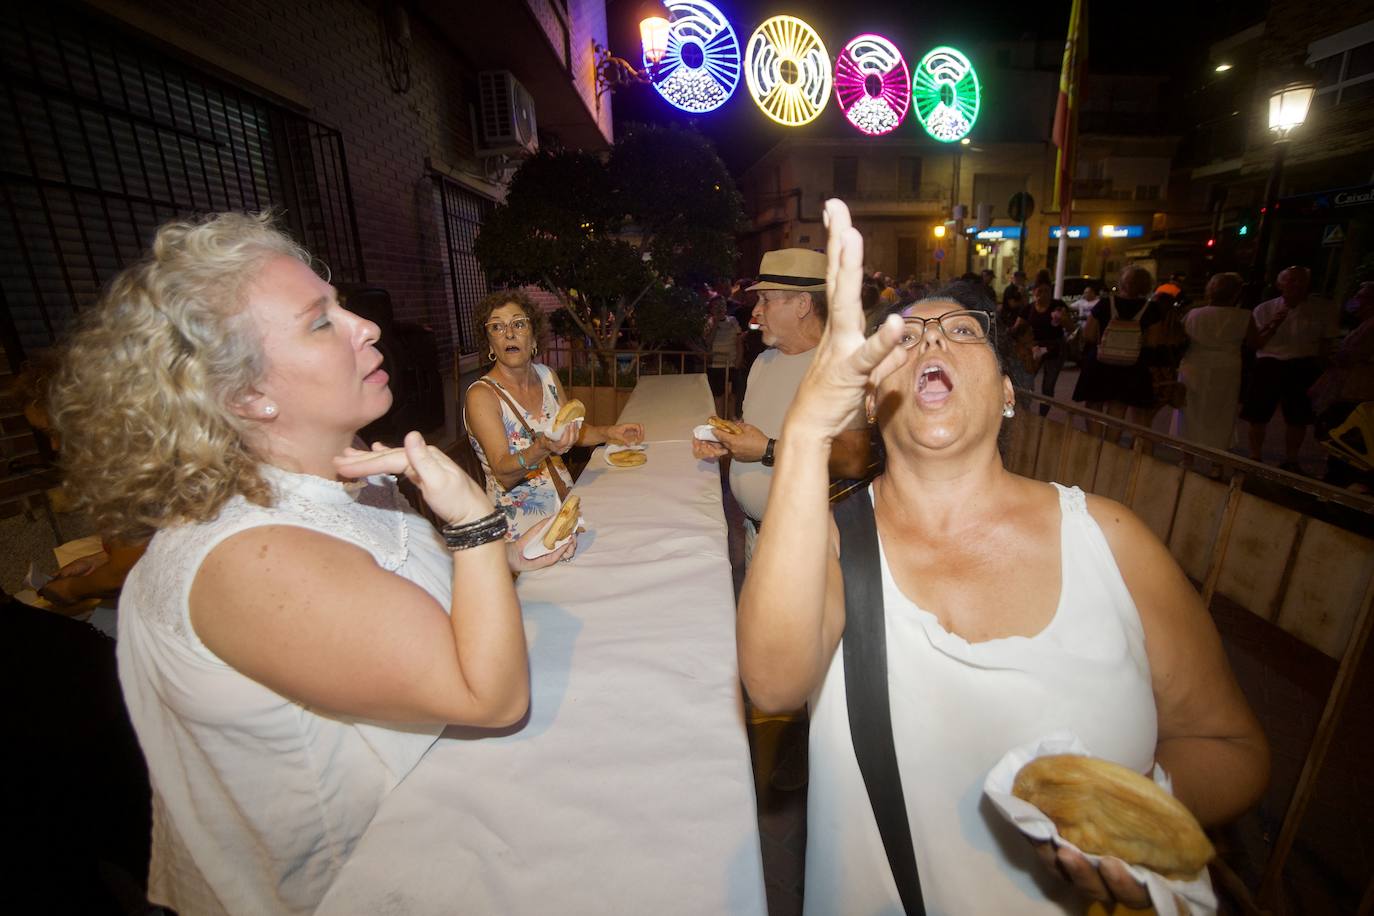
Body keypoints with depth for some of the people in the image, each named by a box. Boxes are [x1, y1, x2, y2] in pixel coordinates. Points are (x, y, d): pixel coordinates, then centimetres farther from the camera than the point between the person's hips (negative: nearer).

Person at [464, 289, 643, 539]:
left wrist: (609, 433, 1)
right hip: (522, 527, -6)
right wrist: (542, 448, -39)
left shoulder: (546, 375, 5)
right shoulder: (482, 395, -14)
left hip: (567, 506, 7)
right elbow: (504, 475, -22)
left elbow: (573, 431, 18)